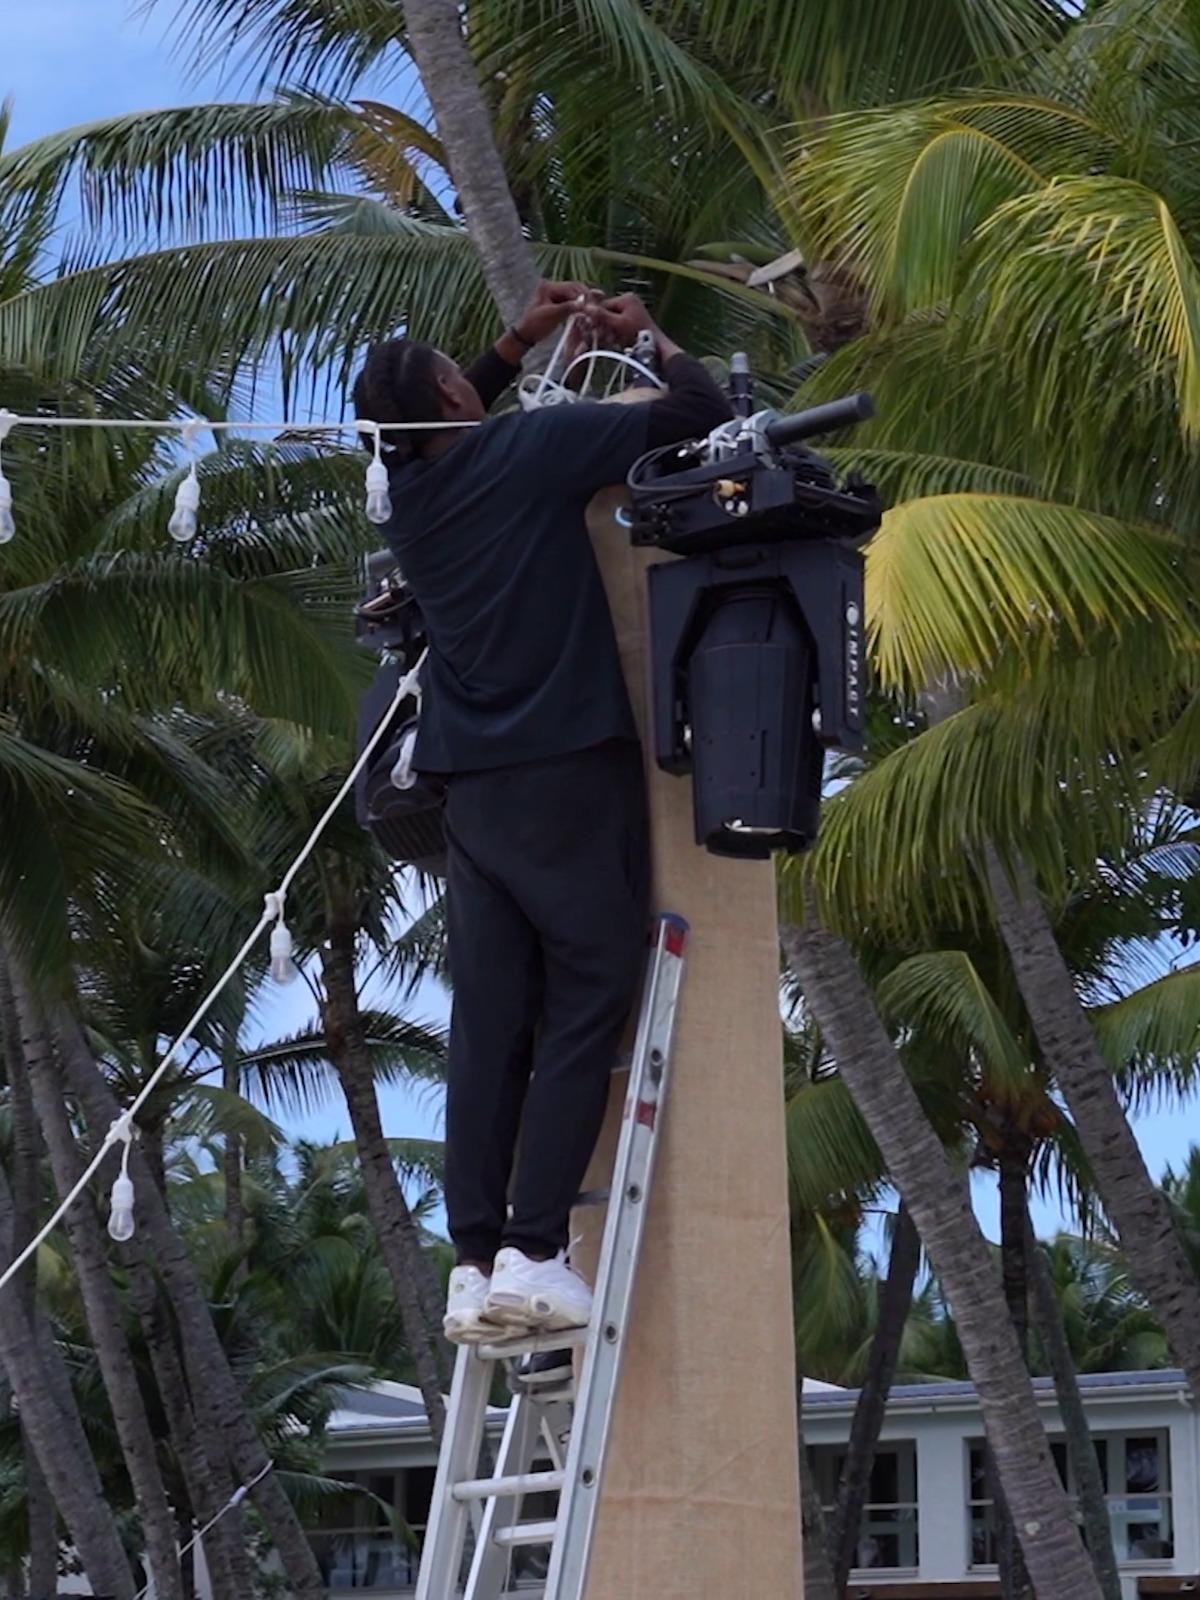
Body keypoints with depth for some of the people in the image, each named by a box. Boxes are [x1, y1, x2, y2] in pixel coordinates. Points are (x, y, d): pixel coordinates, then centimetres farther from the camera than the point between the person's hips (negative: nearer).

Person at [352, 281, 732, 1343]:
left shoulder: (410, 491, 11)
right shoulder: (532, 448, -7)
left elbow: (448, 435, 37)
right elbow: (705, 419, -6)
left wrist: (520, 344, 33)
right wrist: (652, 340, 11)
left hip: (474, 784, 6)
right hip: (569, 771, -6)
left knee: (489, 1028, 3)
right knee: (585, 1012, -4)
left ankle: (476, 1262, -3)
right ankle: (533, 1254, -14)